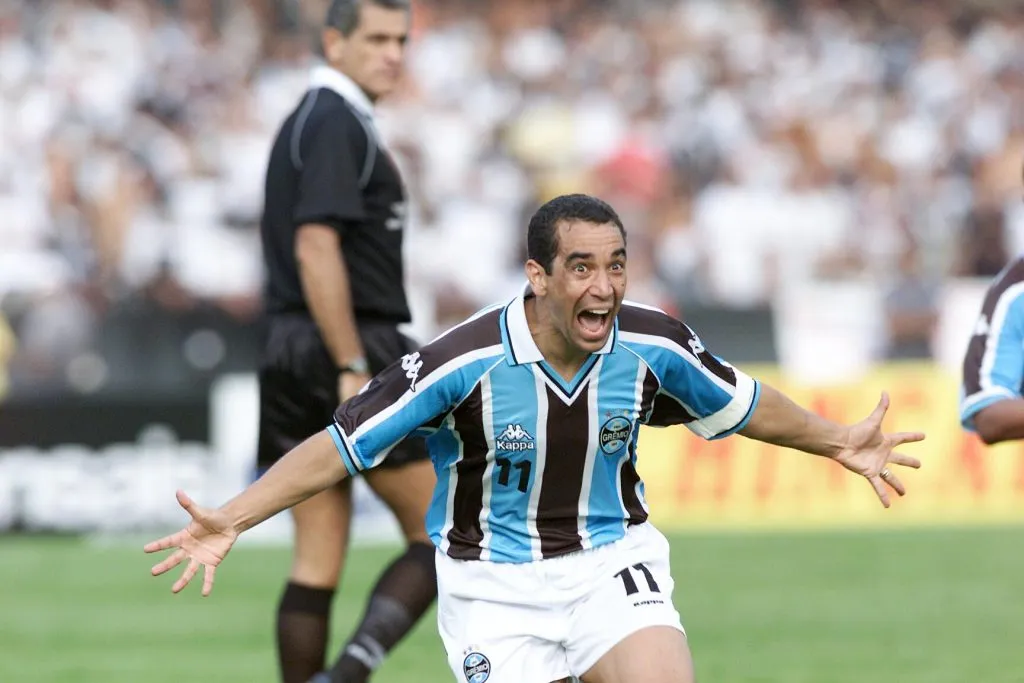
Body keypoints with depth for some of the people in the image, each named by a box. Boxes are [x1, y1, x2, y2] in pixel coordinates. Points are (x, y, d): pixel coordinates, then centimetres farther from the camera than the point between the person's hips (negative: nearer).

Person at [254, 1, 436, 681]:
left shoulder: (307, 121, 19)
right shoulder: (336, 123, -12)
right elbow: (316, 248, -21)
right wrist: (353, 370, -23)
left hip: (292, 351, 9)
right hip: (354, 346, -9)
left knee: (317, 561, 7)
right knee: (441, 535, -3)